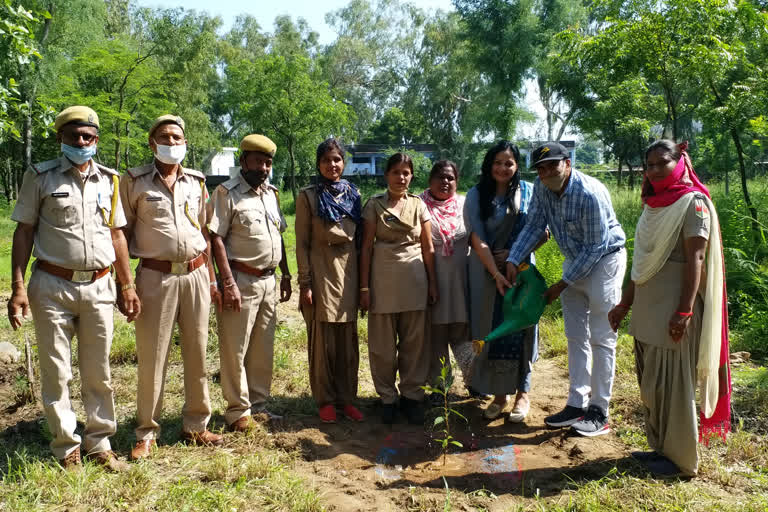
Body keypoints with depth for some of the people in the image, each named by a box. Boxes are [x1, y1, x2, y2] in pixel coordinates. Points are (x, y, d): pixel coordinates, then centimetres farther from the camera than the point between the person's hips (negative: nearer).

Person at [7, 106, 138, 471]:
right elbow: (23, 232, 0)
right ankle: (66, 448, 19)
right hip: (52, 286, -2)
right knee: (57, 373, 5)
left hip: (99, 287, 3)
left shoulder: (109, 180, 10)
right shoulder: (40, 177, 1)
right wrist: (18, 287, -8)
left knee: (98, 373, 10)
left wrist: (127, 286, 9)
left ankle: (99, 443, 22)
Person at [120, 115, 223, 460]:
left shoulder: (196, 182, 10)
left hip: (196, 275, 4)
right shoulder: (134, 181, -1)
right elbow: (123, 234, 0)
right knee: (152, 357, 1)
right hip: (155, 277, -3)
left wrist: (211, 279, 13)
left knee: (197, 353, 9)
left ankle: (196, 426, 24)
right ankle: (147, 433, 17)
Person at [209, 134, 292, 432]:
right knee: (235, 349, 1)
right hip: (241, 281, -7)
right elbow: (216, 239, -14)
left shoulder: (271, 193, 14)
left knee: (263, 349, 13)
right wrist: (229, 283, -19)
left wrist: (286, 275, 15)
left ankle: (258, 404, 26)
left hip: (269, 281, 7)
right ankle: (238, 410, 14)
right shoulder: (227, 193, -8)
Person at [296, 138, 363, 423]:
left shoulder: (353, 194, 10)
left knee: (348, 340, 7)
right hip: (321, 271, -3)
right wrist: (305, 283, -9)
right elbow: (301, 242, -2)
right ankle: (325, 400, 15)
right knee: (322, 340, 2)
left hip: (349, 270, 3)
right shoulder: (308, 196, 0)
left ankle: (346, 398, 19)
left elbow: (361, 237, 13)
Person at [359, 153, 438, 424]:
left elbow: (428, 247, 8)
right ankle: (387, 397, 19)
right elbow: (366, 247, -1)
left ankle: (412, 395, 21)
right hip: (383, 279, -1)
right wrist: (364, 287, -5)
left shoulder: (419, 205, 6)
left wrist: (433, 283, 5)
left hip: (414, 280, 2)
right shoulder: (374, 205, 1)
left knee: (414, 342, 7)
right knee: (383, 344, 4)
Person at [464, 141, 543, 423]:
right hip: (487, 272, 0)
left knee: (520, 329, 3)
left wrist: (514, 253, -11)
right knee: (490, 331, 4)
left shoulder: (529, 192, 1)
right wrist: (496, 273, -20)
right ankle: (498, 394, 17)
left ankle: (523, 393, 18)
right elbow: (478, 238, -10)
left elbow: (542, 233, 3)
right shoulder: (476, 195, -2)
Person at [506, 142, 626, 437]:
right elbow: (534, 226, -1)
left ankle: (599, 412, 5)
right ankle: (576, 405, 19)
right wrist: (513, 261, -15)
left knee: (601, 338, -3)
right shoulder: (542, 188, -8)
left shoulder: (590, 194, -28)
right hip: (574, 260, 8)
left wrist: (561, 285, -21)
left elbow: (594, 248, -24)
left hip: (603, 260, -7)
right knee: (575, 337, 10)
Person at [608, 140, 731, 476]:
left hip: (673, 307, -8)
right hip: (646, 306, 8)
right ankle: (659, 448, 26)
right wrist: (624, 305, 17)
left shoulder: (693, 202, -8)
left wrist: (685, 311, -22)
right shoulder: (654, 205, 14)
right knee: (649, 383, 13)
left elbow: (695, 259, -15)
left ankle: (680, 460, 13)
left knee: (671, 383, -1)